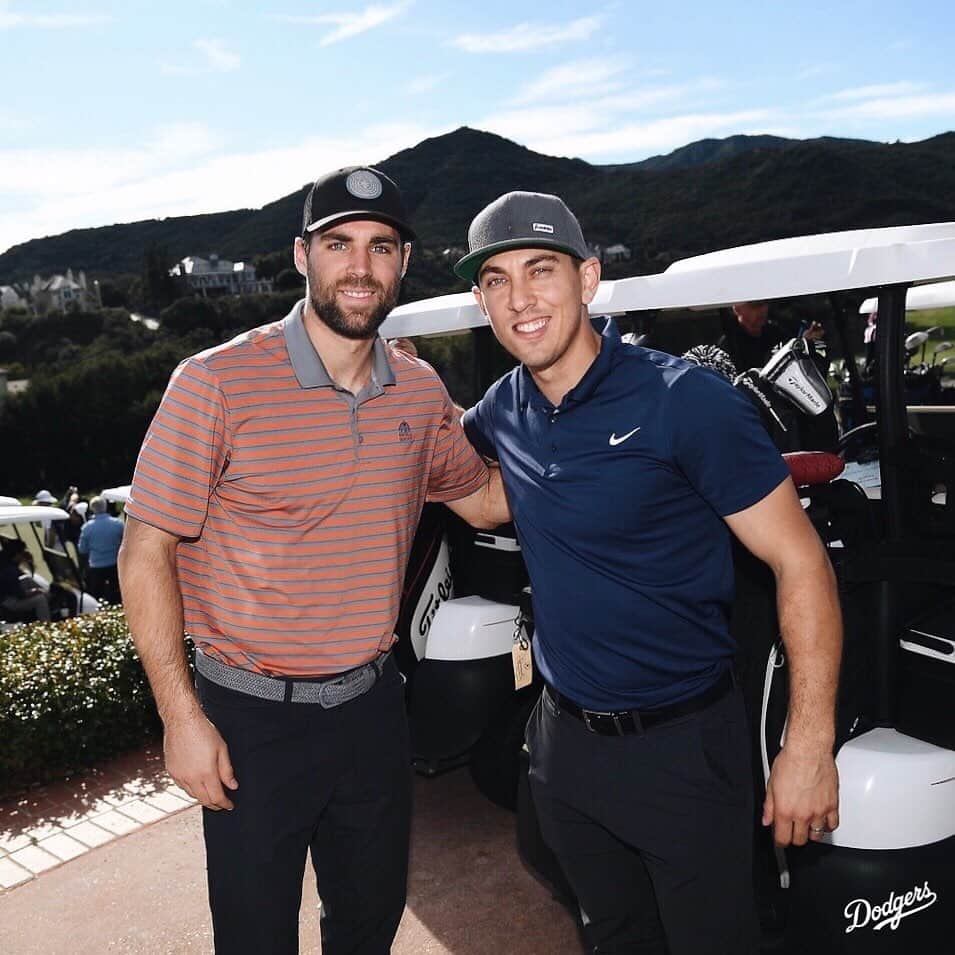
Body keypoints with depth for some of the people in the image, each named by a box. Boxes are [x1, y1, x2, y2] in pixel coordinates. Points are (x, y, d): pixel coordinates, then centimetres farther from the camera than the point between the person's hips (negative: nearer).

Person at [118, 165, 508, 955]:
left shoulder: (421, 391, 0)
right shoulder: (218, 383, -16)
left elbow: (482, 499, 15)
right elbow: (145, 553, -11)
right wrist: (182, 717, -13)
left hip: (372, 706, 5)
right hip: (252, 721, -4)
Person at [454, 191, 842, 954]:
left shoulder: (686, 401, -19)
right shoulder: (503, 410, -1)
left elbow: (801, 563, -16)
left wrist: (810, 744, -19)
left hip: (681, 743, -5)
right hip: (564, 739, 5)